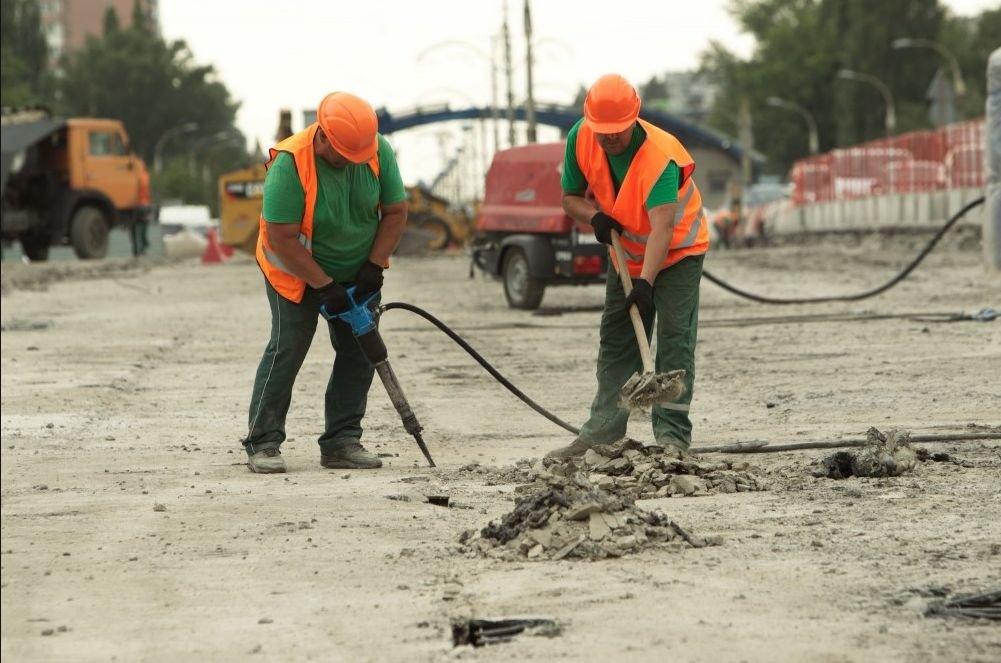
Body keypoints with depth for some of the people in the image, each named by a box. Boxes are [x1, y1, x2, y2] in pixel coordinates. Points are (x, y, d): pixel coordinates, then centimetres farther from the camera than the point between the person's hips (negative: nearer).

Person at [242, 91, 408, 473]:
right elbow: (282, 240, -27)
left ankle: (341, 442, 7)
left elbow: (395, 211, -5)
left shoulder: (379, 151, -16)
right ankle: (263, 444, -6)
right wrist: (325, 286, -26)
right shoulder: (289, 165, -30)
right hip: (297, 272, -5)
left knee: (359, 353, 1)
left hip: (356, 273, 5)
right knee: (287, 350, -12)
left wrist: (374, 267, -13)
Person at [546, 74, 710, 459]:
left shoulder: (660, 155, -35)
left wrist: (646, 282, -53)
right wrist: (595, 217, -24)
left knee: (674, 337, -15)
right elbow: (570, 197, -3)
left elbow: (662, 228, -43)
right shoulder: (580, 138, -17)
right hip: (627, 253, 6)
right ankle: (602, 432, 10)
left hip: (677, 250, -6)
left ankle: (672, 433, -17)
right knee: (615, 341, 7)